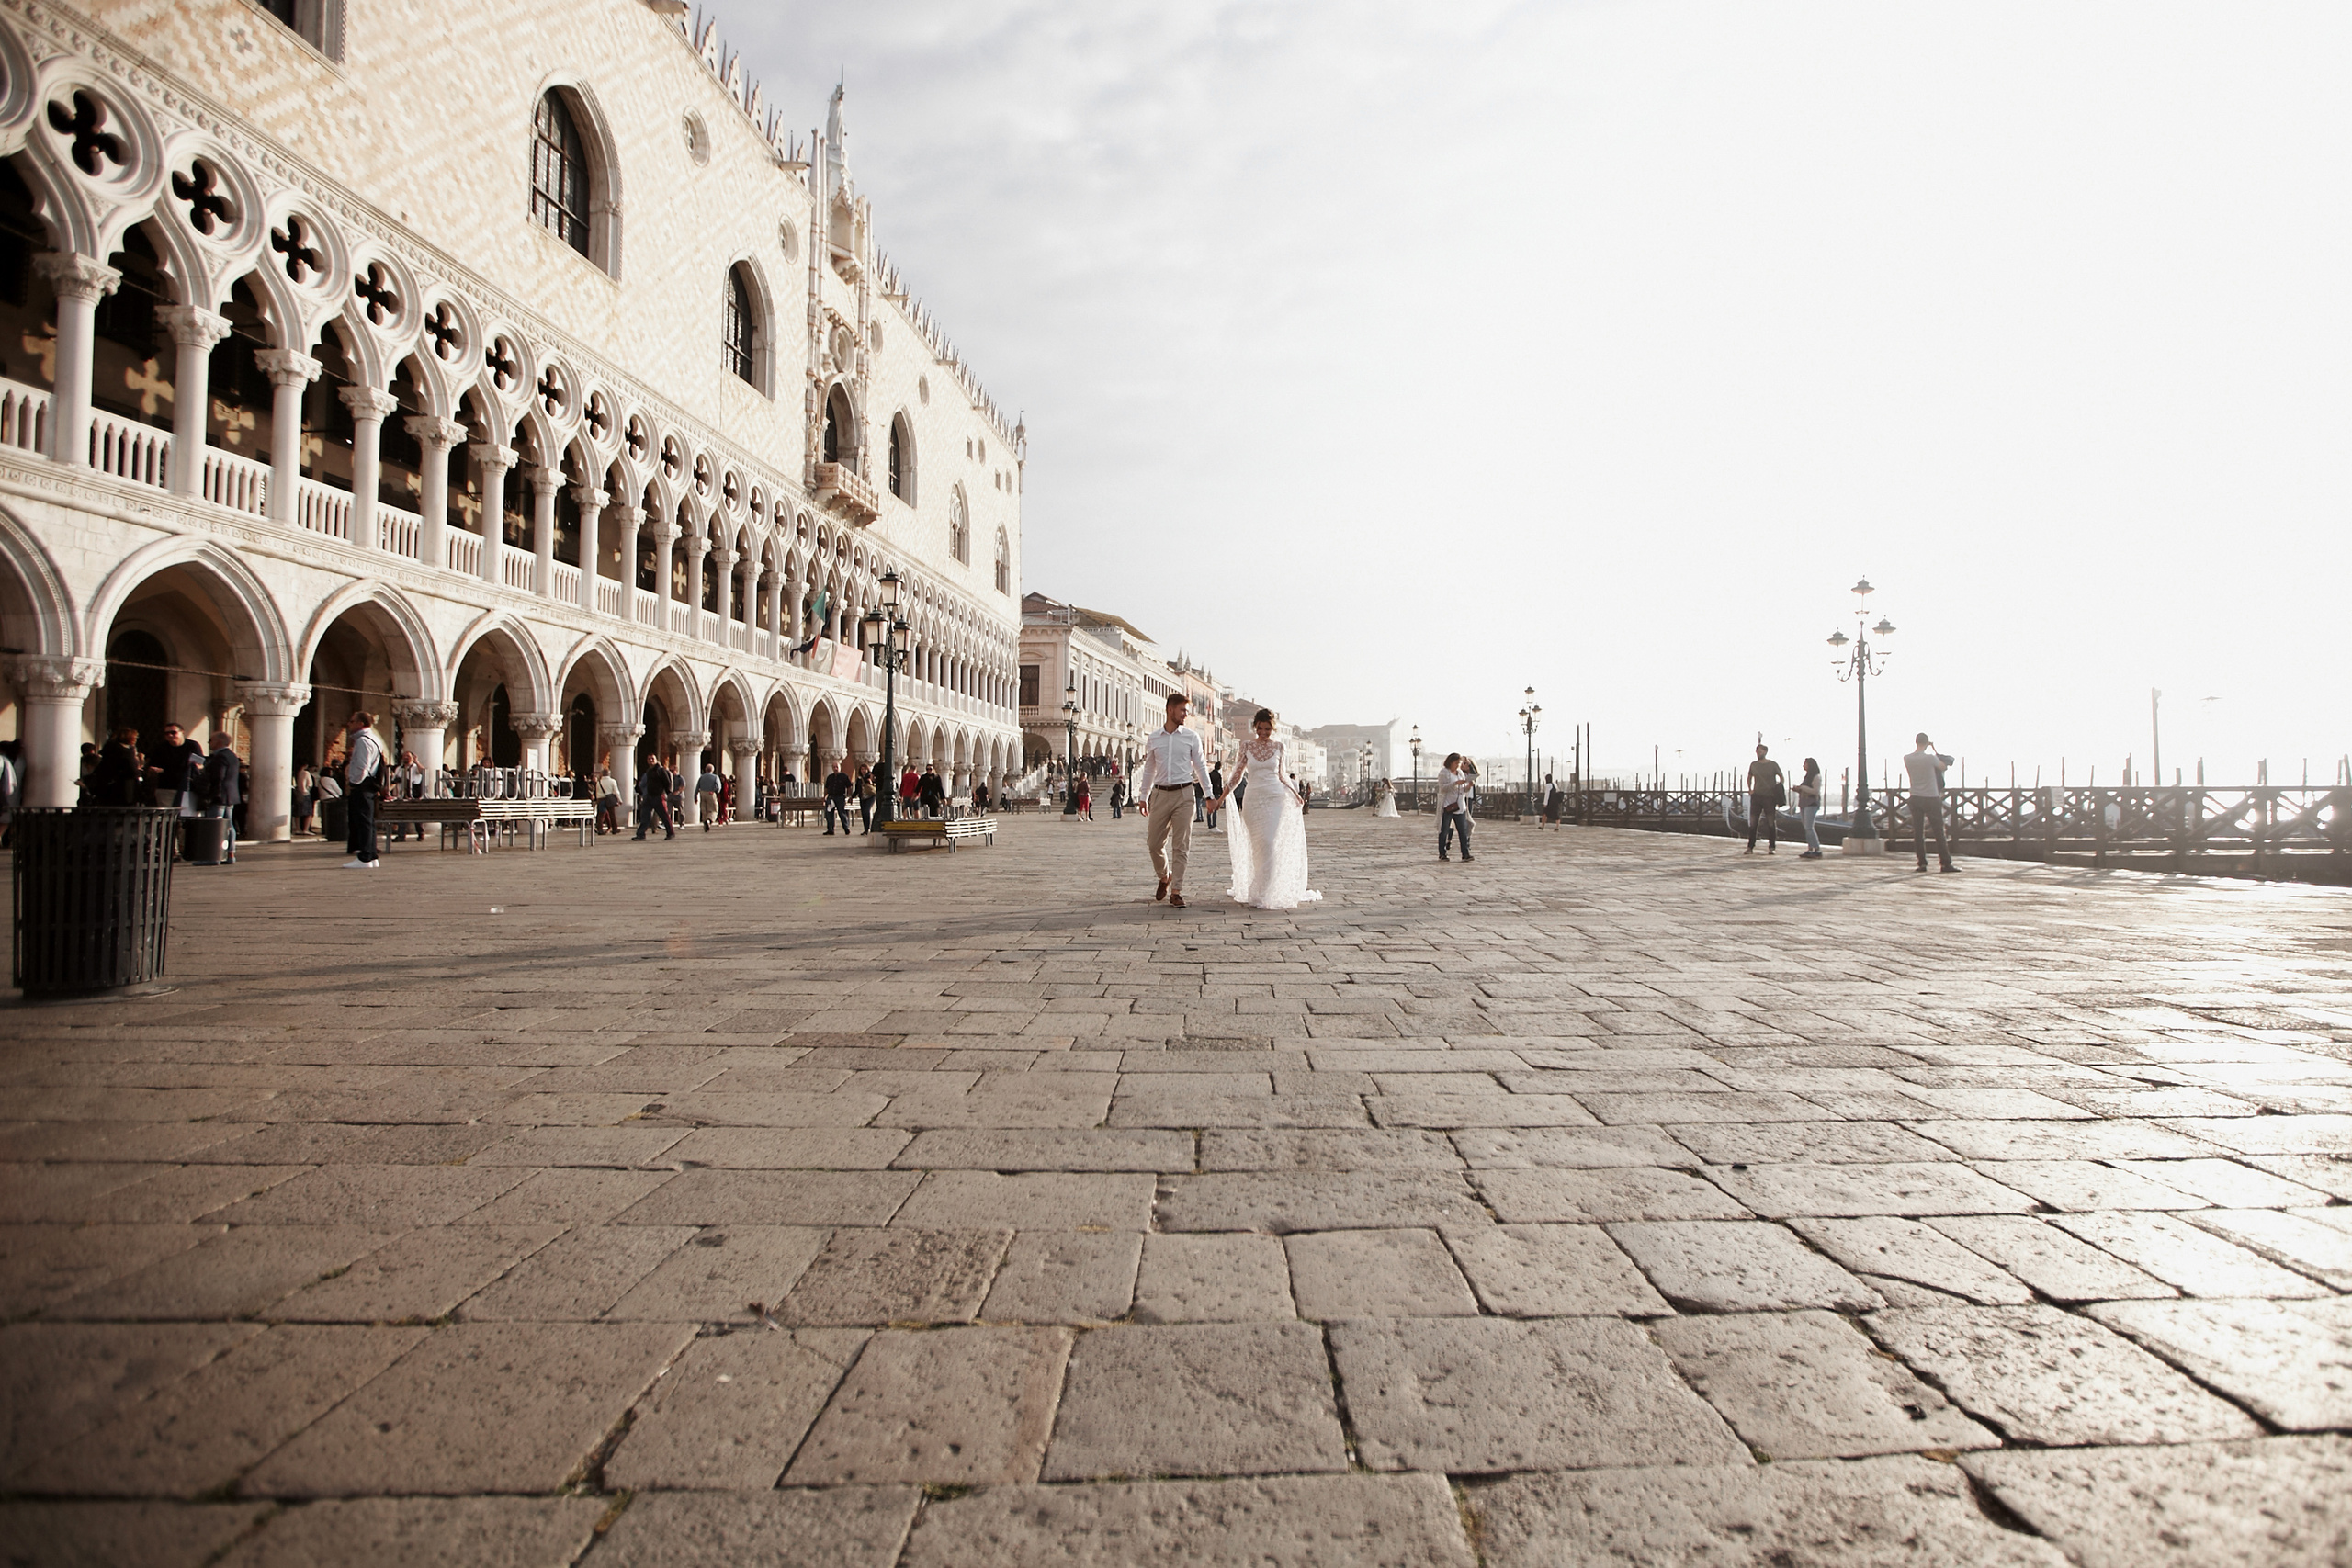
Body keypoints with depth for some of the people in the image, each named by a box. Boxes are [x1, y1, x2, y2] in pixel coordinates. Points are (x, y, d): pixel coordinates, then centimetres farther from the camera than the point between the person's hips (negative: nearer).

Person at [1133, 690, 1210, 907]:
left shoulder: (1191, 737, 4)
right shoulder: (1153, 738, 8)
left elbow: (1200, 766, 7)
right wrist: (1143, 796, 15)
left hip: (1184, 794, -2)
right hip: (1161, 794, 2)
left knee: (1181, 845, -3)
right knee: (1154, 843, 4)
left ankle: (1176, 892, 2)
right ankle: (1164, 877, 31)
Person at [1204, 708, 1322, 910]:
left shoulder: (1278, 746, 7)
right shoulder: (1247, 746, 6)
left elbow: (1281, 776, 14)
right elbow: (1238, 775, 10)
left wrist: (1295, 792, 3)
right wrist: (1222, 797, 7)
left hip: (1275, 798, -1)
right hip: (1253, 800, 1)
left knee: (1269, 845, -11)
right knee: (1257, 846, 3)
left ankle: (1263, 894, -10)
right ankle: (1254, 889, 15)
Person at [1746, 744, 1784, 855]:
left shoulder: (1773, 765, 0)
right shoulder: (1753, 765, 8)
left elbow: (1782, 778, 10)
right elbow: (1749, 777, 25)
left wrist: (1780, 789, -5)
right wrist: (1750, 789, 12)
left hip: (1769, 797, -2)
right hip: (1756, 796, 2)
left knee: (1771, 823, 0)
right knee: (1753, 823, -2)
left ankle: (1772, 847, 6)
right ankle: (1750, 847, 1)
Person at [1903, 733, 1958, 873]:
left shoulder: (1907, 758, -3)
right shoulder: (1931, 758, -12)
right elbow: (1944, 767, 5)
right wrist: (1934, 750, 18)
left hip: (1915, 798, 3)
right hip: (1931, 798, -3)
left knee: (1918, 832, 5)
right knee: (1939, 831, 3)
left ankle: (1922, 863, 3)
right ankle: (1946, 863, 4)